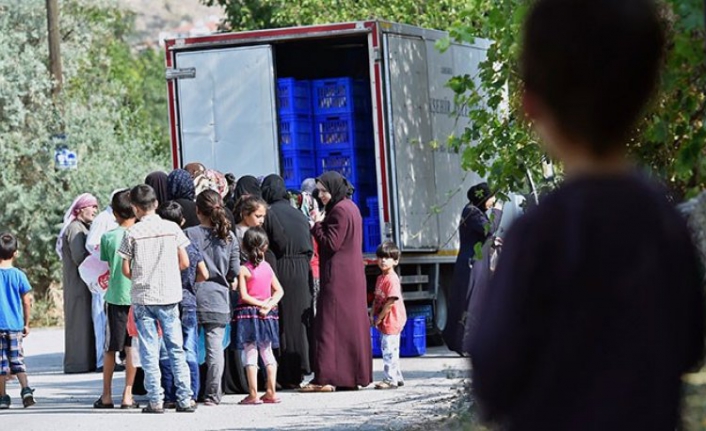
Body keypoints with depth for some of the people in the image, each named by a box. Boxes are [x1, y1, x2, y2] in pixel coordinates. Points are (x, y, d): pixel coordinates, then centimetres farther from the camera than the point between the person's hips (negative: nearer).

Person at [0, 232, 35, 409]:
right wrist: (26, 323, 11)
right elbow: (27, 302, -1)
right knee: (17, 359, 11)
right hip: (15, 325, 1)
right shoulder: (18, 275, -4)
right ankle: (26, 389, -8)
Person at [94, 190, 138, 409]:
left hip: (115, 295, 0)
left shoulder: (108, 237, -3)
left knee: (110, 348, 10)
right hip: (138, 295, 0)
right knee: (132, 348, 3)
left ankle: (106, 395, 13)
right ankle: (128, 395, 1)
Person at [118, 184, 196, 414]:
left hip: (142, 297, -1)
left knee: (149, 351, 2)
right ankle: (185, 399, 4)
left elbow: (126, 269, -3)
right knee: (176, 348, 7)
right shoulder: (172, 228, 0)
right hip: (169, 296, 1)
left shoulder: (132, 233, -5)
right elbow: (184, 262, 2)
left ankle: (155, 401, -1)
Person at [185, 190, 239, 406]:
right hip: (219, 298, 2)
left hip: (194, 296, -2)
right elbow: (235, 271, 5)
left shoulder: (189, 234, -5)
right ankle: (213, 394, 1)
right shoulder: (229, 237, 4)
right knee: (215, 346, 3)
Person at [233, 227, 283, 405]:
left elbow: (244, 295, -15)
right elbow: (279, 290, 5)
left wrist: (261, 304, -8)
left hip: (248, 313, -5)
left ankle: (253, 394, -7)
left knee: (250, 353, -3)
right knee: (267, 352, 12)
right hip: (267, 316, 5)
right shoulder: (267, 267, 5)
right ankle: (271, 392, 11)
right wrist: (269, 305, -6)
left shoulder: (243, 269, -10)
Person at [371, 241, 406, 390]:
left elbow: (391, 301, -21)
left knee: (389, 350, -8)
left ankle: (390, 380, -5)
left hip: (391, 321, -10)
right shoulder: (380, 278, 14)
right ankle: (397, 378, 25)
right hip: (384, 322, 10)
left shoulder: (392, 279, -17)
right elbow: (377, 299, 18)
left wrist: (379, 317, -16)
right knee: (391, 351, 16)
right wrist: (373, 315, 6)